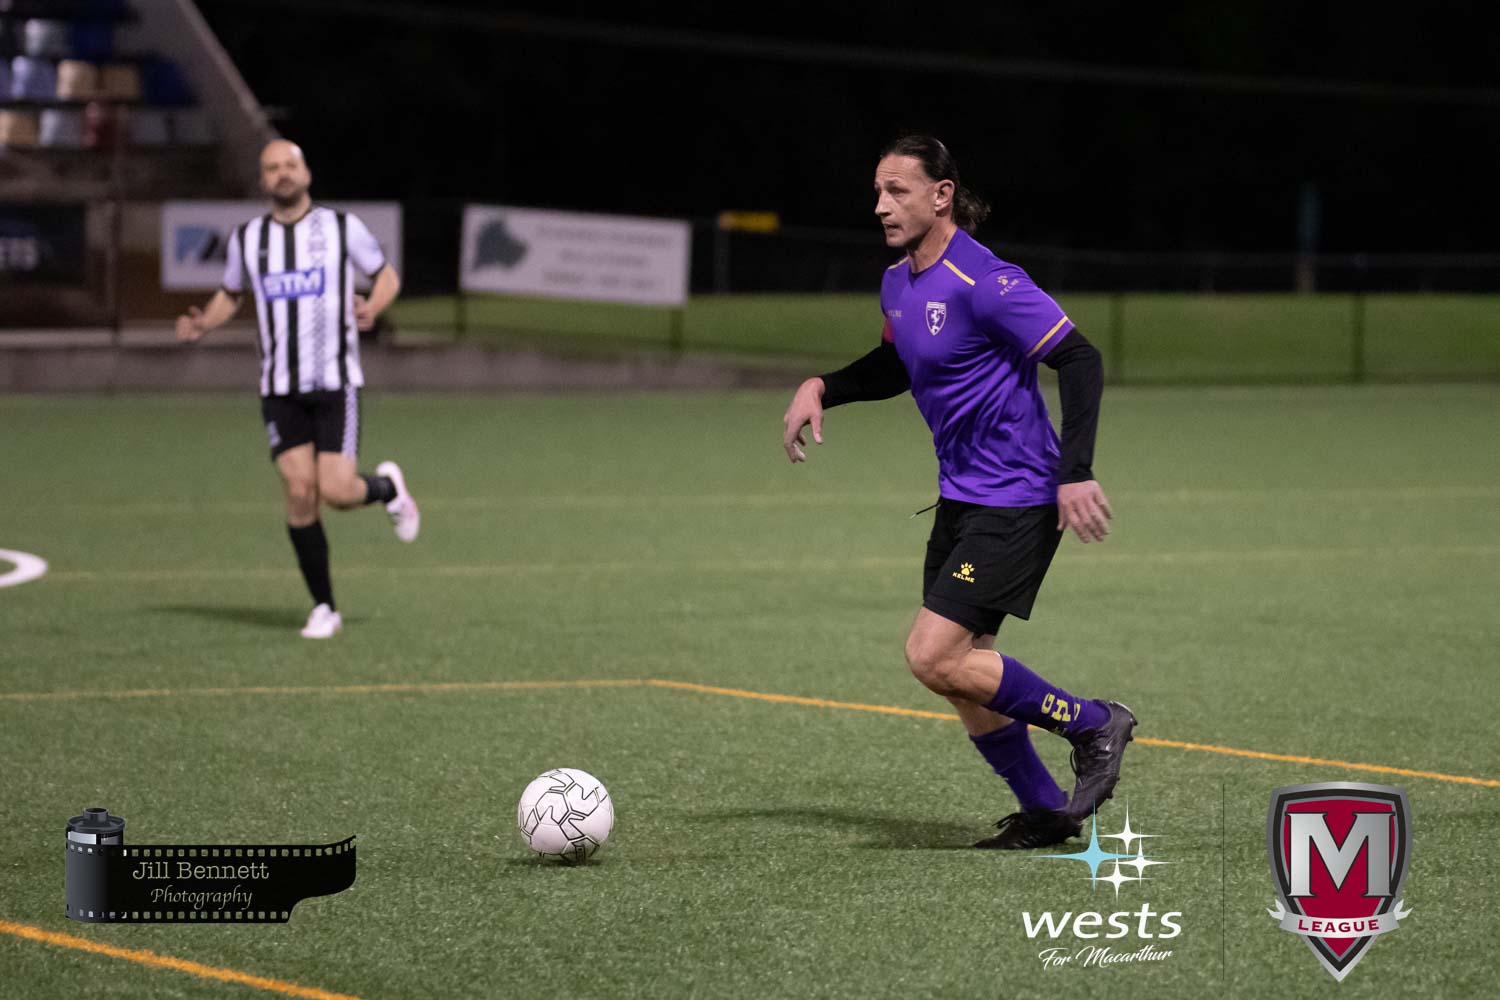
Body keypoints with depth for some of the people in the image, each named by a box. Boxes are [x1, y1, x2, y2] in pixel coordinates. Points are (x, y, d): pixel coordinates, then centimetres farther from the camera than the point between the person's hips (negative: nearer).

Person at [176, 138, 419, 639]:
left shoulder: (342, 227, -1)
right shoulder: (246, 239, 5)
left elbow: (388, 276, 8)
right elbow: (230, 294, 21)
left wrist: (371, 307, -14)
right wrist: (201, 324, 0)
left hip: (336, 381, -2)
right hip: (280, 387, 2)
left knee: (337, 492, -13)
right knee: (299, 492, -7)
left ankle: (387, 486, 25)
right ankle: (324, 608, 5)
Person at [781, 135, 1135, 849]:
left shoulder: (982, 282, -20)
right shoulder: (898, 283, 8)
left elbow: (1079, 360, -21)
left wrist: (1075, 472, -26)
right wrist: (821, 388, 11)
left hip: (1016, 501, -9)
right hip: (961, 496, 9)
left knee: (934, 657, -15)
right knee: (962, 669, 9)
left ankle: (1094, 725, -1)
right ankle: (1045, 813, 22)